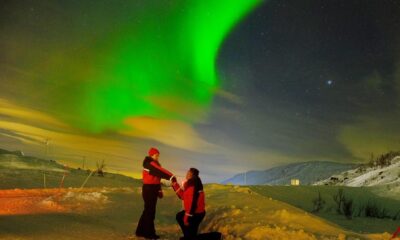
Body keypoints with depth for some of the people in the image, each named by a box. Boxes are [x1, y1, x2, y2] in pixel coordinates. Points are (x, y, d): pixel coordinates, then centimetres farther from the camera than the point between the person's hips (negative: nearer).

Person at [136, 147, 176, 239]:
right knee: (150, 210, -5)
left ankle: (141, 231, 23)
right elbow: (160, 172, -31)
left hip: (153, 189, 10)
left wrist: (159, 190, 16)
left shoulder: (155, 164, 17)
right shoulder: (149, 164, -15)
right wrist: (171, 176, -41)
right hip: (149, 189, -10)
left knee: (148, 210, 14)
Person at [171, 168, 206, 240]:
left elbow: (192, 203, -28)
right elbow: (183, 196, 12)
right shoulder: (190, 184, 6)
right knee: (179, 216, 26)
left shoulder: (193, 186, -26)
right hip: (194, 211, 11)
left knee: (191, 230, 4)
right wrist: (175, 184, 13)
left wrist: (187, 218, -23)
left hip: (196, 213, -11)